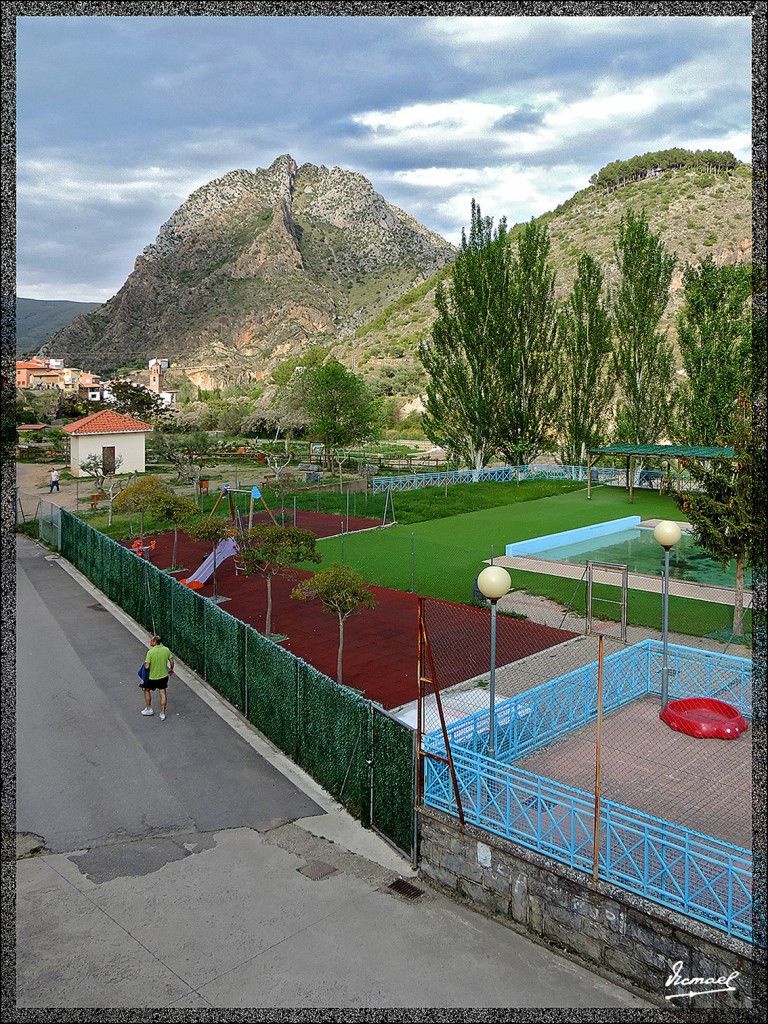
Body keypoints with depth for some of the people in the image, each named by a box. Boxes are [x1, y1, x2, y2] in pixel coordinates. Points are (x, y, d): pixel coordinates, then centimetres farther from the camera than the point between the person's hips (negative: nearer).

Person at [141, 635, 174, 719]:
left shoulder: (150, 652, -23)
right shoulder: (166, 650, -9)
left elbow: (147, 666, -23)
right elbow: (171, 661, -1)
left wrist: (145, 665, 1)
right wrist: (171, 669, 18)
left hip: (152, 677, -3)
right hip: (164, 676, 3)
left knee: (147, 690, 23)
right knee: (163, 693, 13)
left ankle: (149, 709, 33)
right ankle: (162, 714, 17)